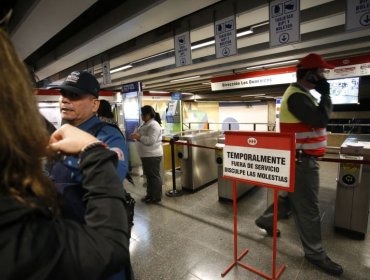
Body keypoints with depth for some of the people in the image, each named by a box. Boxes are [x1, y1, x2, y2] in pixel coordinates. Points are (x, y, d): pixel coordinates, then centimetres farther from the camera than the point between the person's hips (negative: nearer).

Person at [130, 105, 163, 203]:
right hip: (146, 155, 10)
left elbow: (151, 141, -27)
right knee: (148, 175, 19)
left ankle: (156, 197, 15)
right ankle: (150, 194, 33)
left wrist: (139, 137, -25)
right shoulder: (146, 124, 13)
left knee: (154, 176, 2)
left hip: (153, 155, -10)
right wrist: (136, 136, 7)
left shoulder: (154, 125, -19)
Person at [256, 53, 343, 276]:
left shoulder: (301, 94, 15)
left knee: (295, 198, 22)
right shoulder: (297, 96, -19)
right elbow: (321, 119, -25)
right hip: (302, 160, -11)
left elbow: (317, 117, 22)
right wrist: (326, 94, -15)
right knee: (309, 207, 2)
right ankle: (315, 253, 19)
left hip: (301, 157, 11)